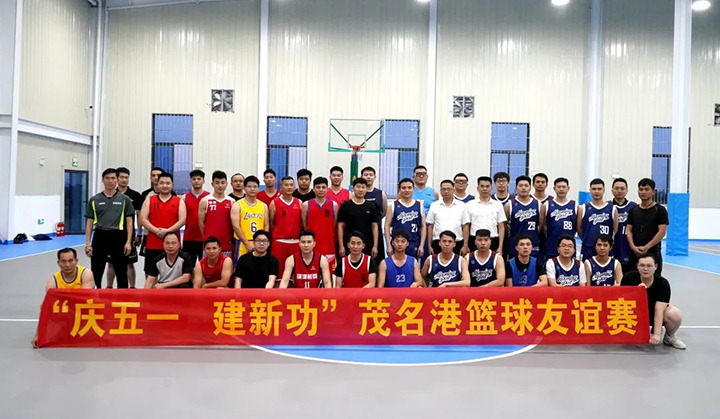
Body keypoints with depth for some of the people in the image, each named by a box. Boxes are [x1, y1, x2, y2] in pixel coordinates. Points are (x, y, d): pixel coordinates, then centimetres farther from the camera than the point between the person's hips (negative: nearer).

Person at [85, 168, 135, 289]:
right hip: (100, 237, 1)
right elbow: (89, 222, 7)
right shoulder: (94, 200, 6)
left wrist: (128, 241, -5)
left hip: (118, 237, -1)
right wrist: (87, 243, 0)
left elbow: (129, 222, 3)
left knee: (121, 272, 5)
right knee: (96, 272, 7)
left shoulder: (124, 199, 3)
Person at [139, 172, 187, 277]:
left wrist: (167, 231, -18)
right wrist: (156, 231, -15)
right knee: (149, 274, 7)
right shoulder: (149, 200, 9)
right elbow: (143, 219, 0)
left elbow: (182, 220, -5)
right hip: (152, 244, 1)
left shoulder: (179, 201, 6)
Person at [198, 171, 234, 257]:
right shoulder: (205, 201, 2)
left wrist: (231, 239, 5)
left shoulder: (232, 202, 6)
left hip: (227, 245, 2)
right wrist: (207, 238, 6)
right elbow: (201, 222, 4)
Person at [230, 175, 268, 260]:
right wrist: (247, 243, -13)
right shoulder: (237, 205, -1)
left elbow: (266, 226, 9)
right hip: (243, 244, -4)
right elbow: (236, 226, -8)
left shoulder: (264, 206, 11)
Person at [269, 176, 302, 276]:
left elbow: (303, 222, 9)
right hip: (279, 241, -2)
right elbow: (270, 223, 3)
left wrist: (297, 235, 3)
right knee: (278, 269, 1)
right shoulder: (274, 203, 0)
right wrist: (277, 234, 7)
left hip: (295, 242, 2)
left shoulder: (299, 203, 7)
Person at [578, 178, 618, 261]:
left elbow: (615, 230, 9)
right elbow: (579, 228, 7)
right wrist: (587, 240, 10)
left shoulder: (612, 209, 3)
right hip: (587, 250, 0)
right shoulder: (583, 208, 2)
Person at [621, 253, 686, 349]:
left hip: (654, 313, 0)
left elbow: (659, 310, -27)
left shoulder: (662, 283, -19)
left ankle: (669, 337, 4)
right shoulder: (629, 278, -18)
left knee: (676, 315, -31)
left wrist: (656, 334, -32)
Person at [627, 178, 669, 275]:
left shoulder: (660, 210, -1)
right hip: (635, 253, 4)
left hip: (653, 253, -4)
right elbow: (629, 230, 7)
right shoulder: (633, 210, 10)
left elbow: (662, 232, -9)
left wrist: (646, 247, -16)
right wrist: (633, 247, -9)